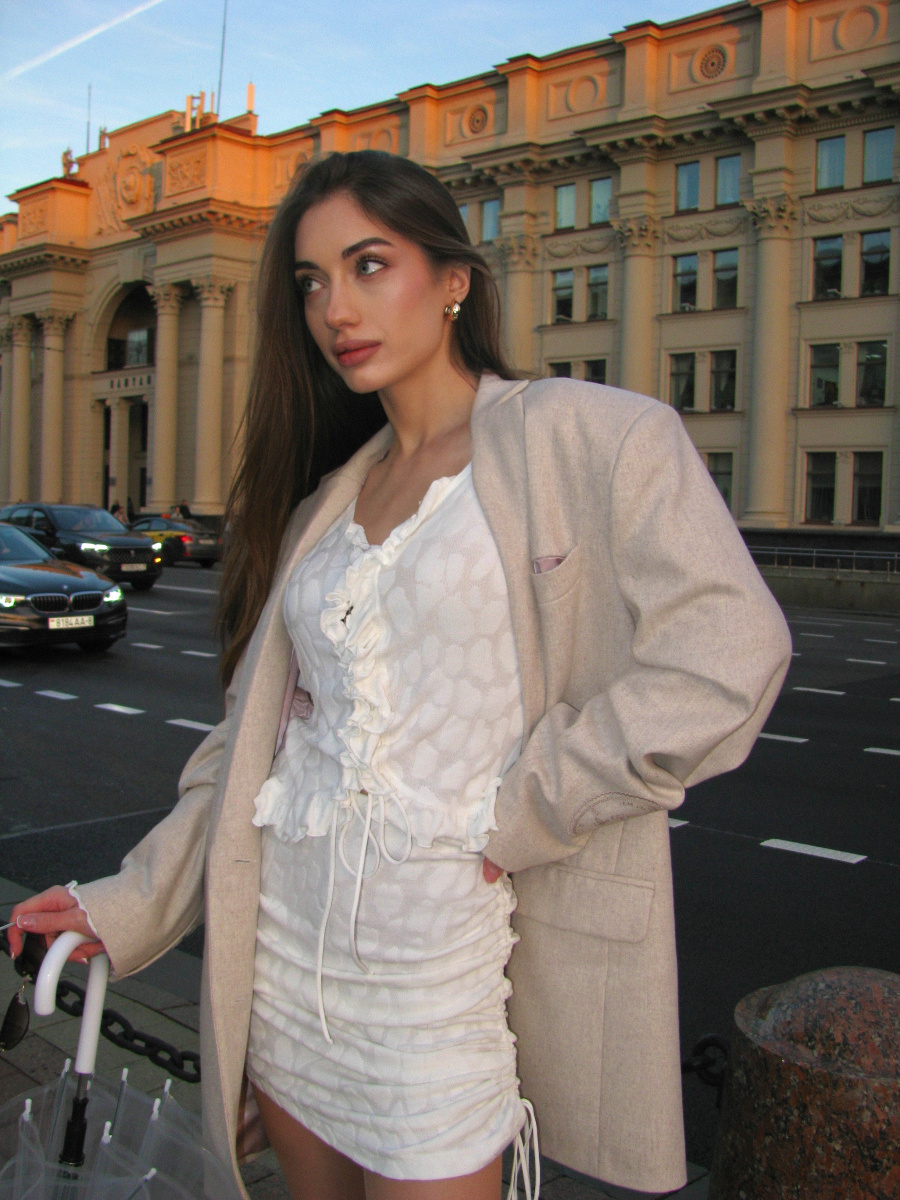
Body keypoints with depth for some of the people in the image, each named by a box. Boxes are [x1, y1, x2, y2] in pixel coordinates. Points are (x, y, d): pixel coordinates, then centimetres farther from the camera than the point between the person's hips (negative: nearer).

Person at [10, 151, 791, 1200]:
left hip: (444, 957, -5)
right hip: (285, 943, 6)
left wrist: (518, 816, -14)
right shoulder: (323, 502, 12)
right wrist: (129, 907, 8)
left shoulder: (590, 438, -6)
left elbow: (726, 653, -17)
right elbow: (253, 736, 11)